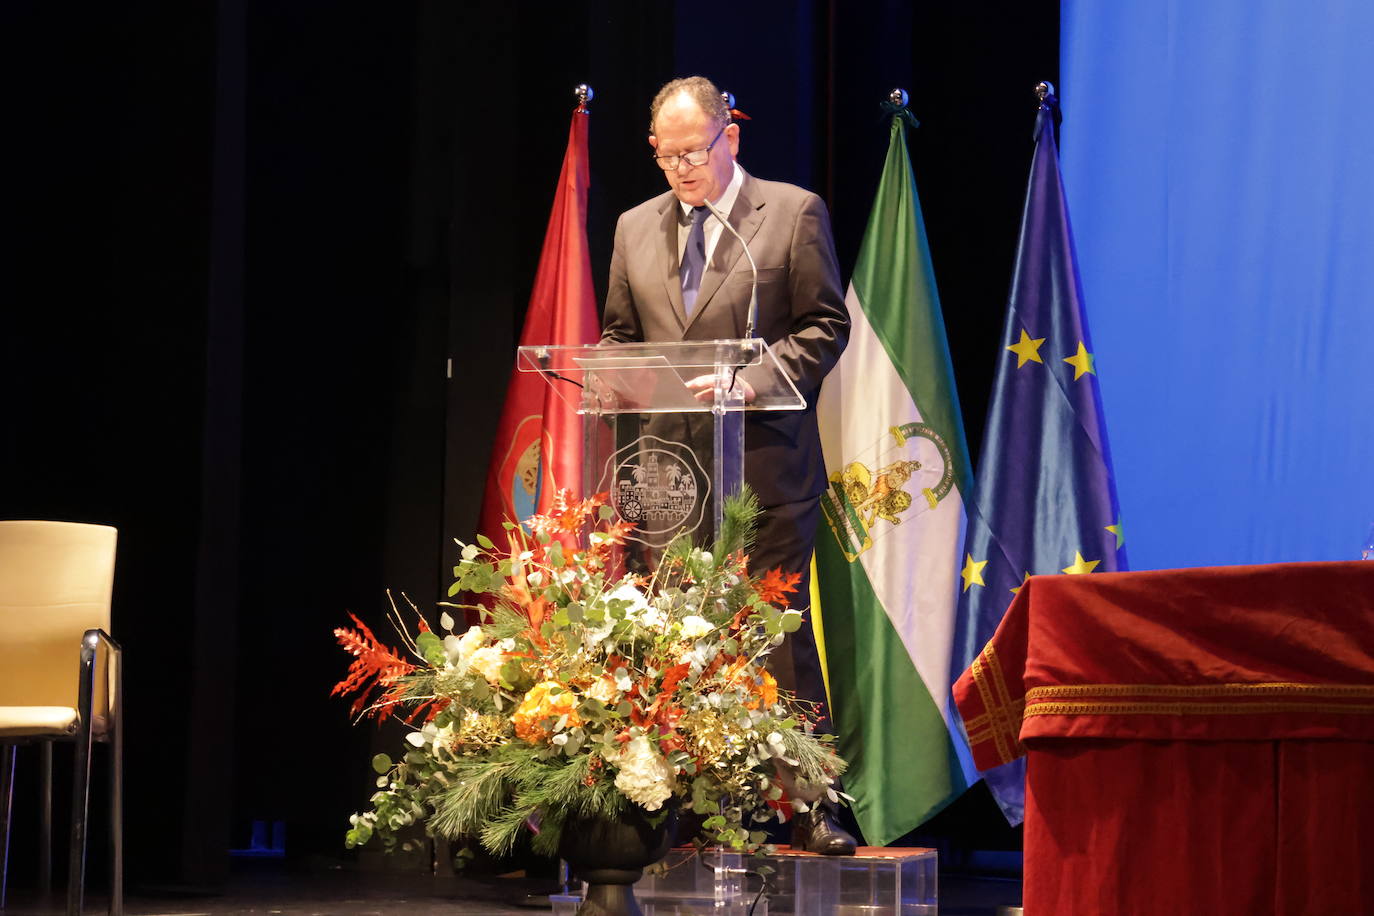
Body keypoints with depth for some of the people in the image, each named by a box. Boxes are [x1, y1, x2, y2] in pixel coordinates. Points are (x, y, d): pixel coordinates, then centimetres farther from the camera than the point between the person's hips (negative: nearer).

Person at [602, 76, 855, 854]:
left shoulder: (794, 213, 3)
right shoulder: (636, 228, 16)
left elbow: (825, 326, -1)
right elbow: (618, 337, 22)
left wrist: (755, 376, -16)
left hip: (764, 465, -4)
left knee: (781, 635, -4)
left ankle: (810, 807, 1)